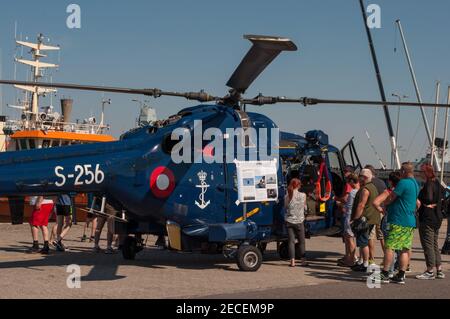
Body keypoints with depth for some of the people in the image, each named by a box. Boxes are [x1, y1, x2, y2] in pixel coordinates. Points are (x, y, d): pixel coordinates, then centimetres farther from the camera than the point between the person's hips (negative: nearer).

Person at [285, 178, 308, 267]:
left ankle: (292, 261, -1)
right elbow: (305, 207, 4)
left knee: (291, 241, 4)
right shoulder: (303, 195, -8)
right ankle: (303, 260, 12)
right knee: (301, 242, 10)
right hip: (299, 221, -1)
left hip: (289, 221, 1)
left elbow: (286, 207, 6)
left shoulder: (287, 196, -5)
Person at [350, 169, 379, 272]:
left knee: (363, 242, -6)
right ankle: (361, 262, 24)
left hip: (364, 220, -11)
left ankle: (365, 265, -4)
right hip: (371, 219, 11)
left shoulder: (365, 189, -16)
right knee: (363, 242, 18)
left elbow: (361, 205, -22)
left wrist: (355, 219, -19)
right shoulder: (373, 187, 17)